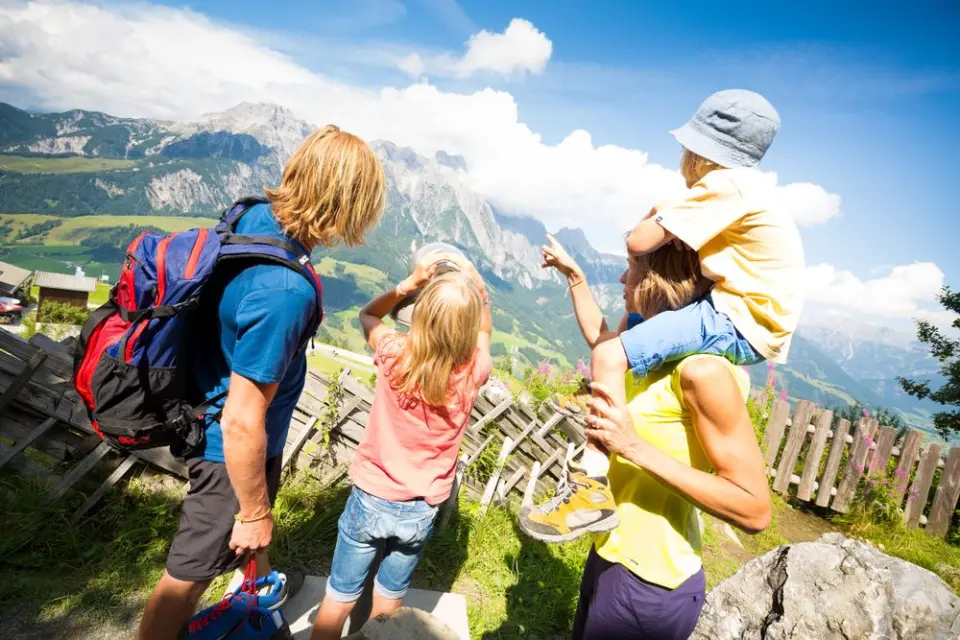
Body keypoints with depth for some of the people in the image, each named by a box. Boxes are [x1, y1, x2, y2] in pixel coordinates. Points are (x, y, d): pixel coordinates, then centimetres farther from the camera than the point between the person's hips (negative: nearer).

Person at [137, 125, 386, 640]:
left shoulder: (254, 215, -12)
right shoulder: (284, 291, -39)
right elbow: (242, 423, -31)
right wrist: (254, 513, -16)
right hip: (231, 448, -10)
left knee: (260, 502, 34)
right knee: (189, 573, 16)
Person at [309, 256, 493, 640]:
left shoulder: (395, 355, -21)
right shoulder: (474, 372, -18)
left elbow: (367, 315, 1)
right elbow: (483, 332, 7)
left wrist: (409, 283, -8)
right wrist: (476, 290, -3)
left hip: (371, 499, -1)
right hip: (421, 511, 1)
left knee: (339, 599, 19)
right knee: (390, 601, 25)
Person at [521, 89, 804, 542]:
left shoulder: (727, 184, -15)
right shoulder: (746, 187, 15)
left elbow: (639, 243, -20)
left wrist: (656, 221, 3)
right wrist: (669, 223, 3)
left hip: (741, 323, -11)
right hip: (754, 320, 11)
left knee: (609, 354, -22)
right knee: (636, 323, 29)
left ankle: (594, 487, -20)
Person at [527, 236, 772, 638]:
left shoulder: (702, 369, -26)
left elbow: (755, 510, -25)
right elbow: (600, 337, 22)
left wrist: (635, 447, -31)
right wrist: (573, 275, 23)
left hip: (648, 583, -8)